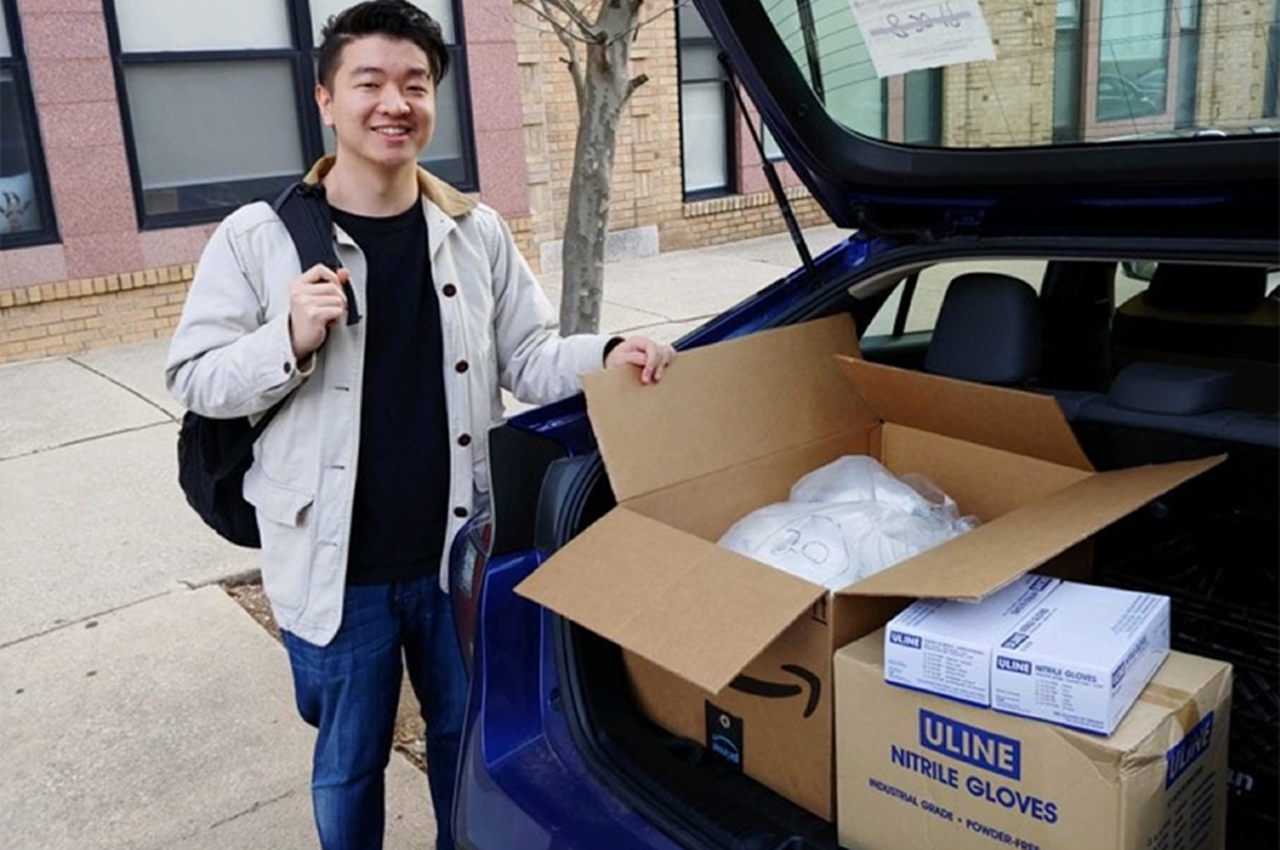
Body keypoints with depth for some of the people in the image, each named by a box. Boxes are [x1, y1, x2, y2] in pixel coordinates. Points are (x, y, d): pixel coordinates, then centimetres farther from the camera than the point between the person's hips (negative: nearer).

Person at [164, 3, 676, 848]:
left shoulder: (478, 232, 0)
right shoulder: (257, 237, -8)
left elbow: (527, 357, 3)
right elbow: (194, 377, -4)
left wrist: (608, 355, -16)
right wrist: (292, 342, -22)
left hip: (462, 553, 3)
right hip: (336, 568, -2)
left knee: (468, 741, 22)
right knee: (349, 763, 17)